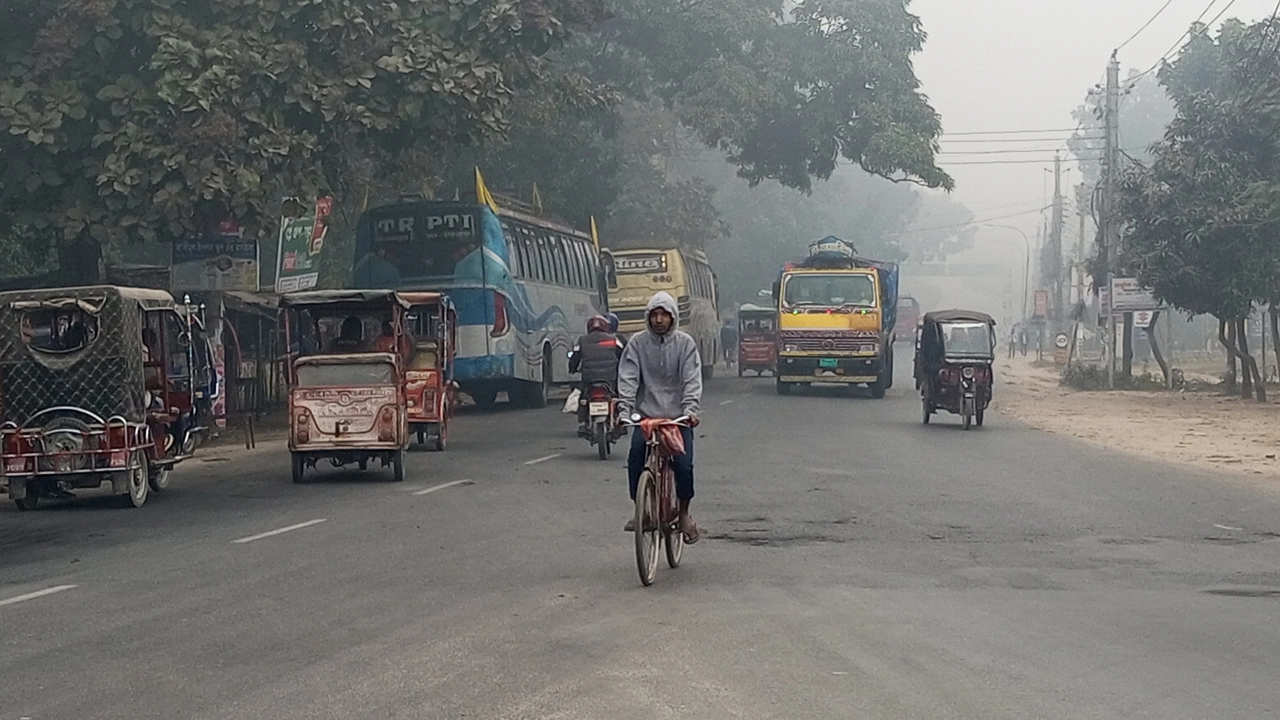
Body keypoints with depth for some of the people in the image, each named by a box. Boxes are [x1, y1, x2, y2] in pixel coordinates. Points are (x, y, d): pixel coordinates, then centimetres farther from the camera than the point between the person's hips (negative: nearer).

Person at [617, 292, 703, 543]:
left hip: (678, 417, -1)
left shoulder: (685, 343, 1)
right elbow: (628, 378, -3)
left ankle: (684, 514, 8)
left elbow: (692, 380, -5)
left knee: (684, 465, -15)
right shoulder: (638, 343, 2)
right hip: (646, 415, 1)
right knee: (635, 459, -20)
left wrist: (690, 409, -21)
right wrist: (624, 409, -17)